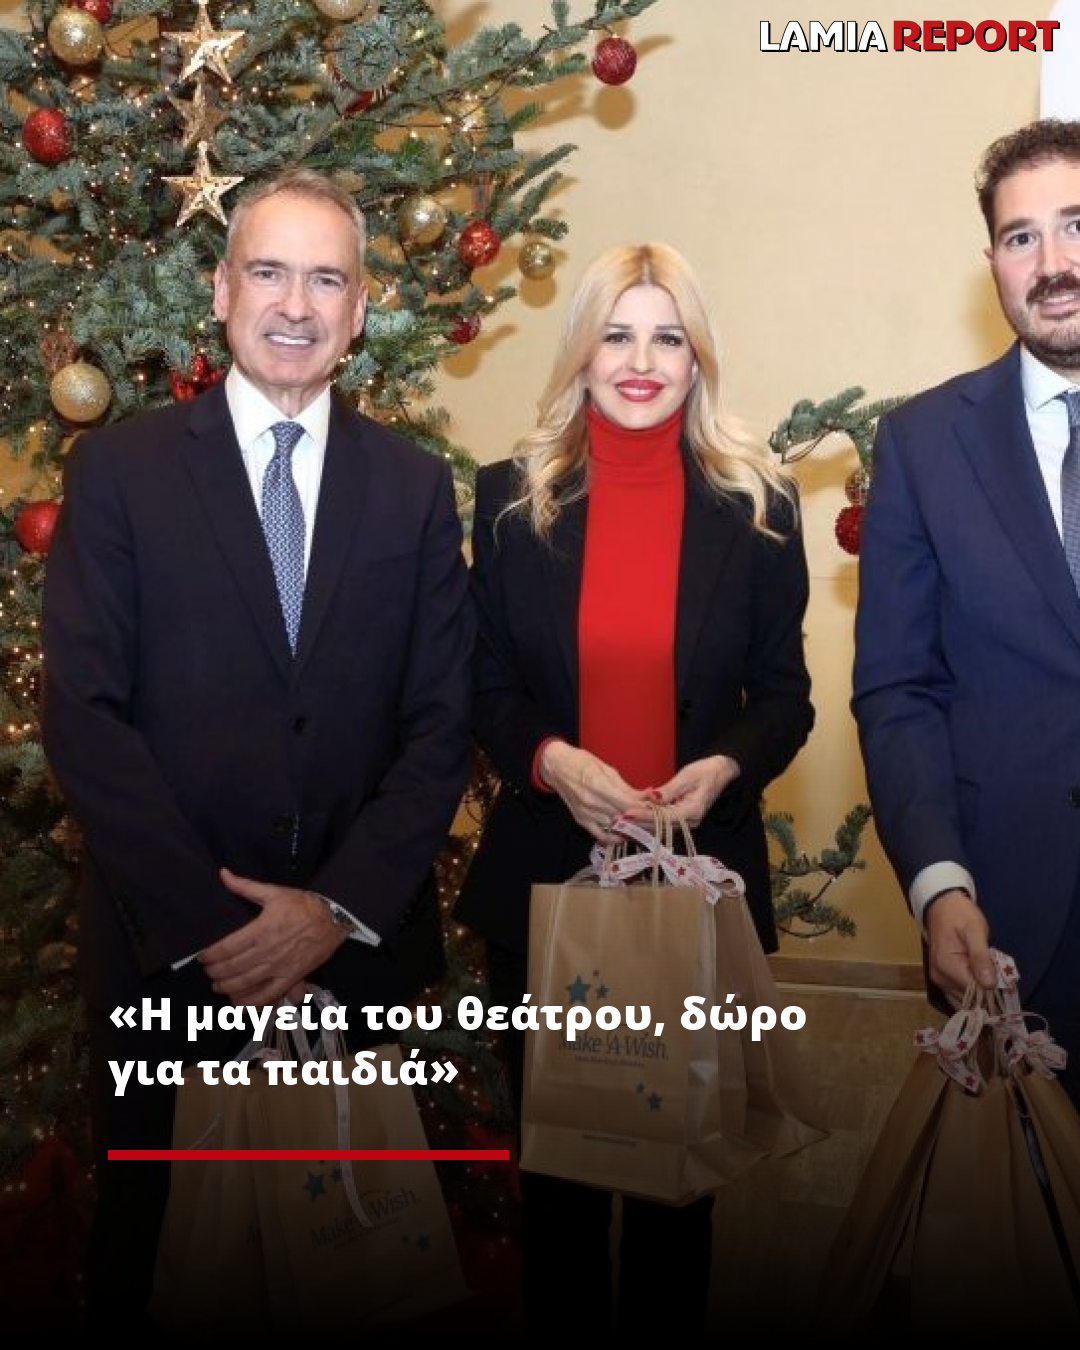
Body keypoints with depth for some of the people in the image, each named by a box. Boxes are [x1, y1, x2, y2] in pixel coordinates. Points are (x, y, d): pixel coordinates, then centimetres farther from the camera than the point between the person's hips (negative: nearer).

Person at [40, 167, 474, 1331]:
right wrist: (206, 924, -14)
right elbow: (82, 713, -7)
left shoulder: (415, 486, 5)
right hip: (165, 950, -1)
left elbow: (441, 722, 1)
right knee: (149, 1244, 14)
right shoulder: (119, 468, 0)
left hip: (353, 950, 2)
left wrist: (340, 908, -11)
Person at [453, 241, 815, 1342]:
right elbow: (485, 690, 2)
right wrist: (552, 760, -17)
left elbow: (784, 696, 3)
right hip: (545, 871, 1)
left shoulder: (757, 506, -1)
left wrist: (723, 767, -17)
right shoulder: (510, 497, 1)